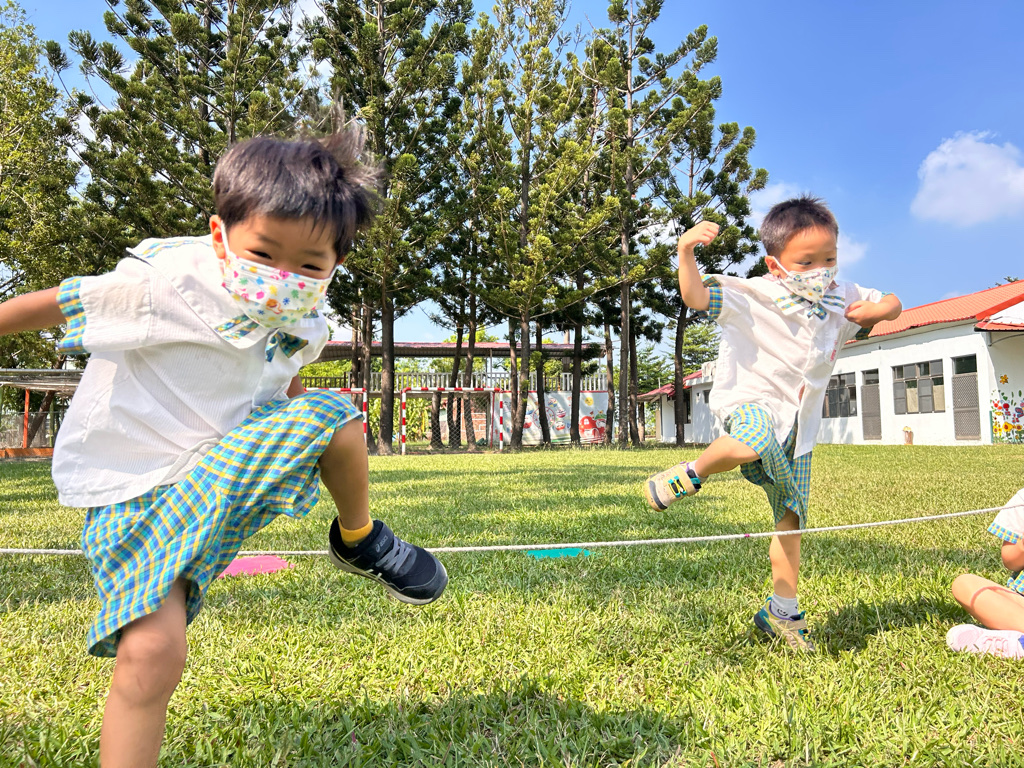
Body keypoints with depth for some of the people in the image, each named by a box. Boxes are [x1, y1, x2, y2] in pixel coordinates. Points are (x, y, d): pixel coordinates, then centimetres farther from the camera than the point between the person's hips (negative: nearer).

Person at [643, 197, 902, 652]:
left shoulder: (841, 299, 6)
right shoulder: (752, 296, -13)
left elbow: (892, 304, 21)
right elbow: (696, 297, -24)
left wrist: (878, 309, -4)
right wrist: (686, 252, -41)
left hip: (798, 426, 6)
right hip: (750, 402, -6)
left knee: (791, 519, 10)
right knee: (754, 442, -45)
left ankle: (782, 612, 24)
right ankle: (693, 474, -15)